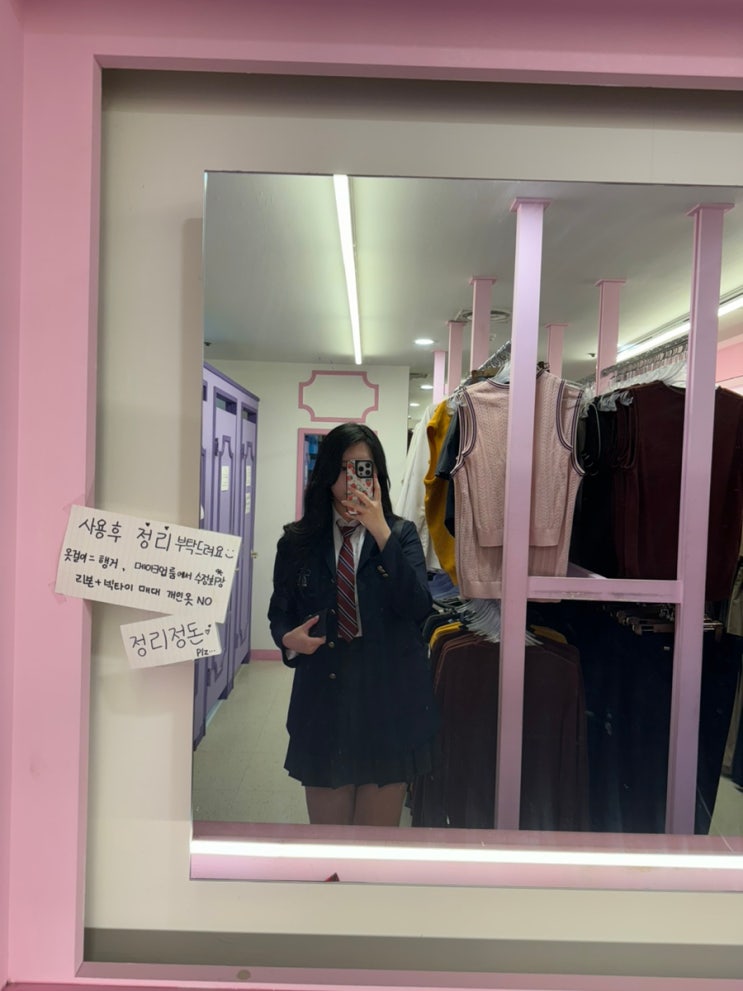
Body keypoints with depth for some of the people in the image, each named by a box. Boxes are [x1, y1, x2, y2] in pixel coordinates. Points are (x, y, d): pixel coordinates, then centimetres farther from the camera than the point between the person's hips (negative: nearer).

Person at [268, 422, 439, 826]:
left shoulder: (401, 534, 0)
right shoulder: (298, 540, 2)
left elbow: (418, 607, -14)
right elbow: (279, 612, 10)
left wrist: (381, 533, -20)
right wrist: (289, 639, -12)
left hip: (388, 701, 0)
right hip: (323, 699, 1)